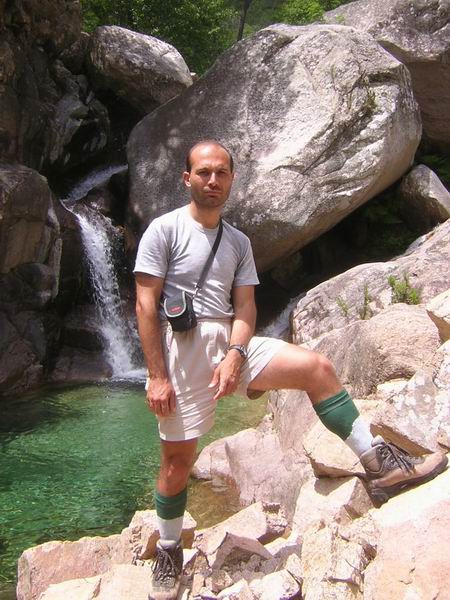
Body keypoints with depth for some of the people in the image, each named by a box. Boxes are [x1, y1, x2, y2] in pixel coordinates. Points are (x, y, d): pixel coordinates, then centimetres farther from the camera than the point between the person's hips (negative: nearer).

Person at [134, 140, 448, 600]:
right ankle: (168, 551, 24)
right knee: (178, 461, 1)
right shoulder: (164, 230, -3)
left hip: (230, 343, 5)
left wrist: (234, 355, -14)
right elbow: (146, 306, -8)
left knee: (316, 367, -14)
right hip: (180, 347, -4)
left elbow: (245, 307, 6)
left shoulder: (238, 242, 13)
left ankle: (379, 465, -10)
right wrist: (156, 376, -14)